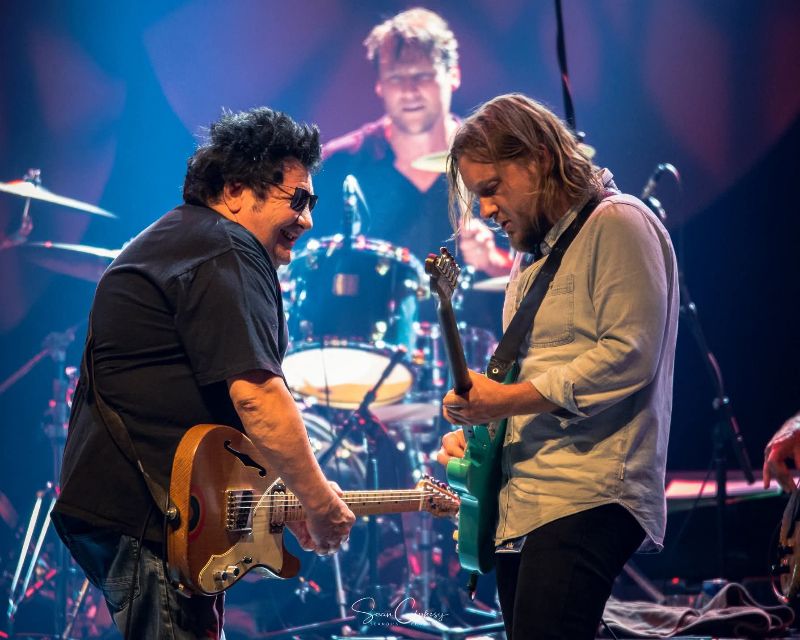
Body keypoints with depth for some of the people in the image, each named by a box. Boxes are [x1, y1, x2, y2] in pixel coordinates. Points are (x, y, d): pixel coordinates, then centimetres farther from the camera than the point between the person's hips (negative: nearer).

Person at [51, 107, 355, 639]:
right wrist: (319, 501, -12)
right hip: (150, 517, -11)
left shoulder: (165, 241, 24)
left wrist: (295, 497, 22)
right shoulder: (227, 252, -11)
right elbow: (256, 394, -21)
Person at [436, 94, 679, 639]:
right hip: (521, 506, 10)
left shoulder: (616, 224, -5)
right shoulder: (535, 256, 24)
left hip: (587, 498, -10)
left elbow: (629, 354, -17)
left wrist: (506, 399, -17)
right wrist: (475, 431, 11)